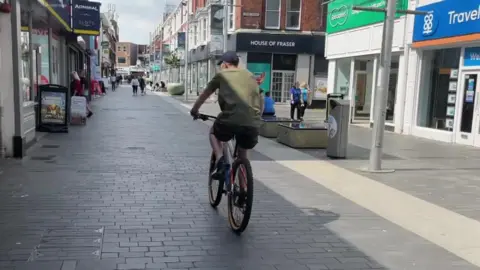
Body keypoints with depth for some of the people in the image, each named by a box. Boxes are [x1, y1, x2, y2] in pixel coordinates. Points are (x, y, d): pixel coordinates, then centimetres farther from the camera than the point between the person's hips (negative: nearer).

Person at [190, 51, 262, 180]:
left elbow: (204, 95, 24)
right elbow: (258, 98, 31)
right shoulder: (250, 75, 23)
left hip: (231, 119, -3)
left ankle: (220, 161, 6)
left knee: (213, 132, 29)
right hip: (253, 123, 4)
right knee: (242, 155, 27)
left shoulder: (222, 74, 14)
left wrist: (194, 110, 40)